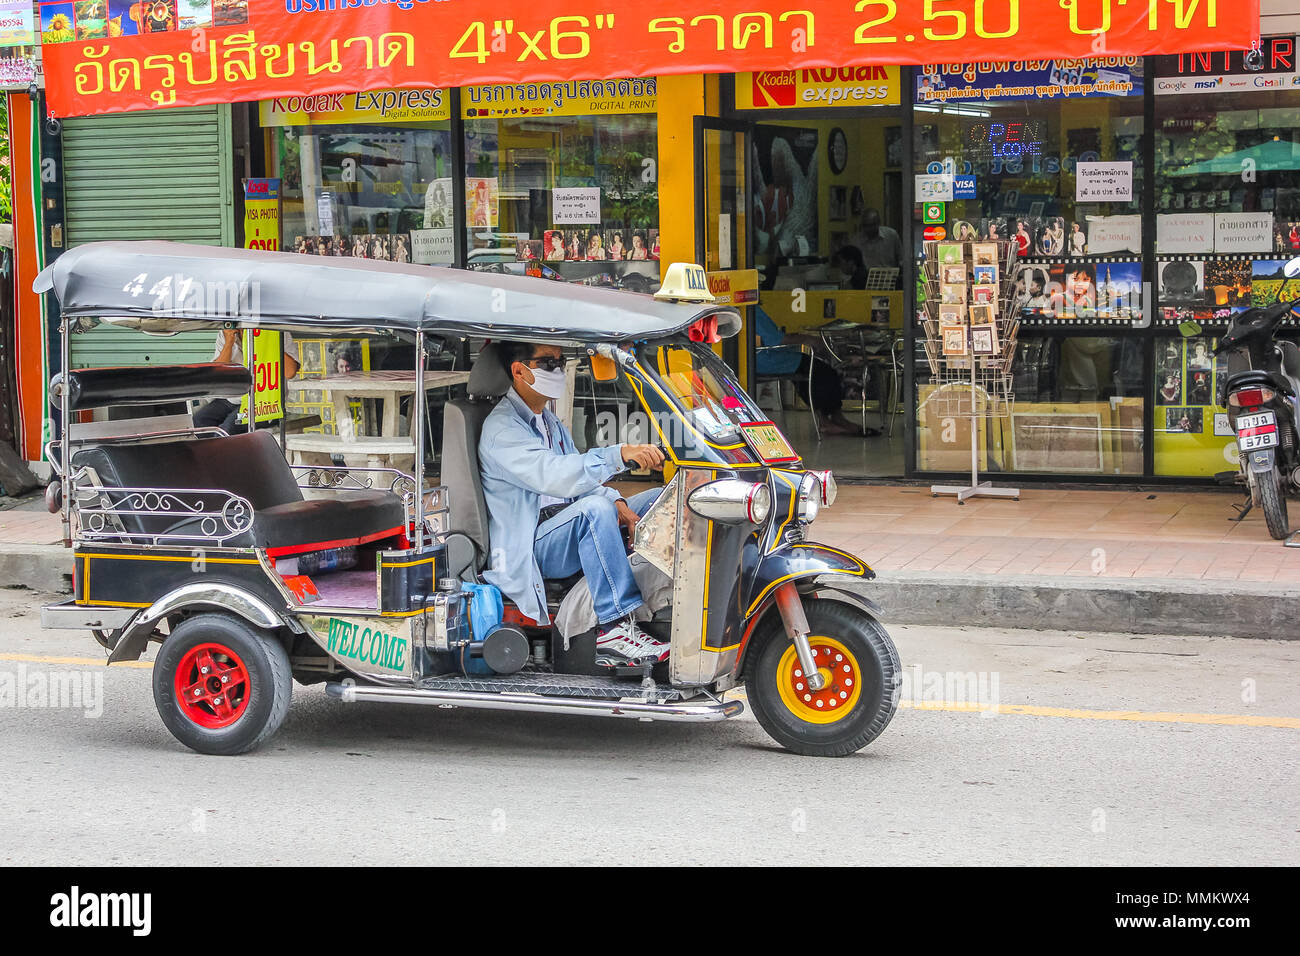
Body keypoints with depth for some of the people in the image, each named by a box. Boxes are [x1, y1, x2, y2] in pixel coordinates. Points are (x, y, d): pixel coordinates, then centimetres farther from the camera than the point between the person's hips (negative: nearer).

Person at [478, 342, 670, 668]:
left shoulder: (550, 421, 18)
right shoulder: (501, 429, -14)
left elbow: (579, 479, 19)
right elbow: (551, 476, -30)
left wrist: (617, 503, -2)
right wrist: (619, 455, -39)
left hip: (566, 531, 10)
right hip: (527, 550, -10)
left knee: (658, 500, 3)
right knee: (595, 508, -36)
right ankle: (615, 626, -36)